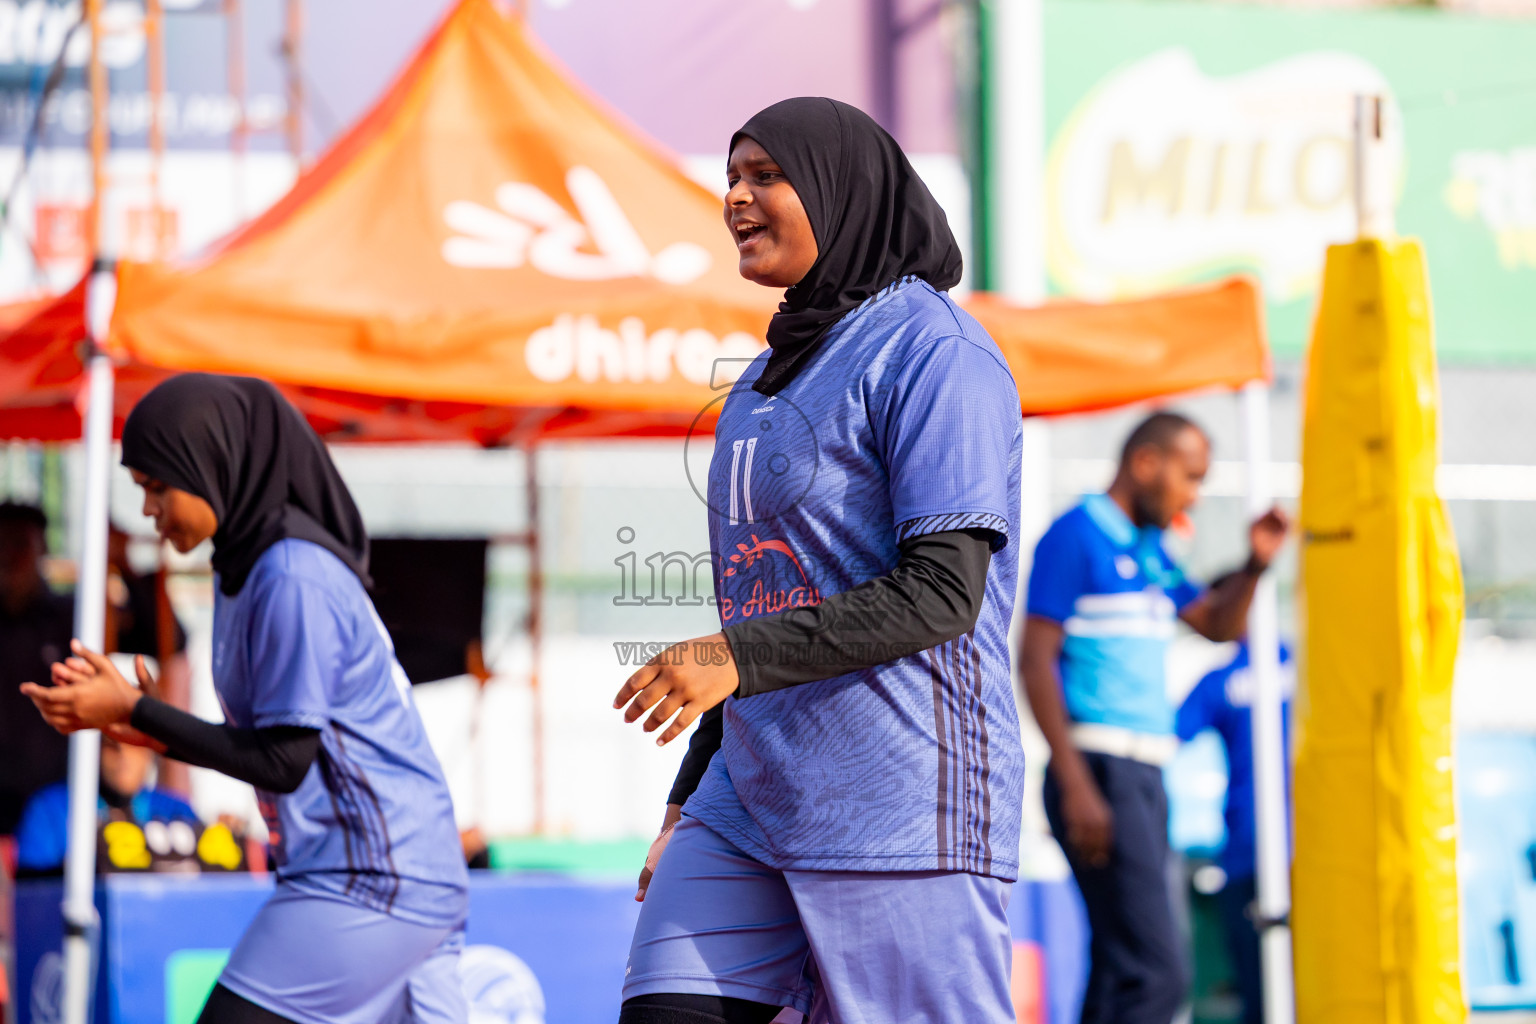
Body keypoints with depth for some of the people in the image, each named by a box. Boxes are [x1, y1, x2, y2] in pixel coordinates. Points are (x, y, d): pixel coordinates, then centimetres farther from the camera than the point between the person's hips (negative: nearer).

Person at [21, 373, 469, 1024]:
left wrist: (132, 712, -13)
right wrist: (148, 727, 4)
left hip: (365, 885, -10)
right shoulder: (245, 566, 13)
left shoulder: (293, 577, -17)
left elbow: (284, 760, -16)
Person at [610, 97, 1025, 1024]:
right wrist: (690, 801, 21)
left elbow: (942, 592, -16)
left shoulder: (930, 350, -8)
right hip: (752, 796, 8)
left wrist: (737, 657, -23)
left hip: (900, 804, -8)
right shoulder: (770, 375, 18)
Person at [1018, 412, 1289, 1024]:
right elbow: (1035, 659, -13)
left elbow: (1219, 625, 26)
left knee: (1121, 973, 9)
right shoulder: (1076, 537, -8)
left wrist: (1255, 565, 6)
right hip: (1100, 772, -9)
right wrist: (1076, 785, -19)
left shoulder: (1150, 552, 18)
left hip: (1143, 777, 9)